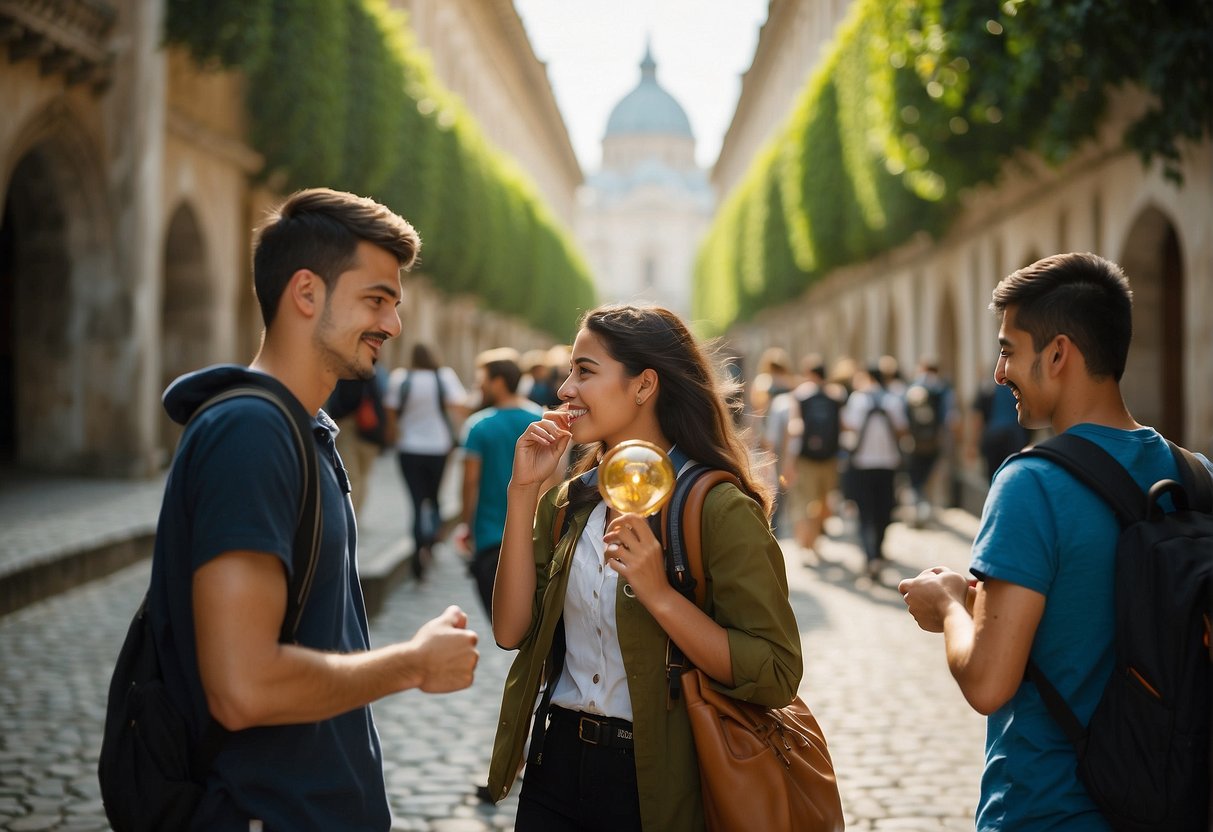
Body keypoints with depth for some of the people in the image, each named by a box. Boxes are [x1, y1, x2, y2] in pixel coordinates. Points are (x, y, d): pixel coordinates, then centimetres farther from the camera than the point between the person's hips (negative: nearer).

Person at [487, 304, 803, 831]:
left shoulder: (718, 507, -15)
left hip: (657, 782, -5)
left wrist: (658, 594, -28)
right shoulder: (569, 501, 4)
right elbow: (511, 630, -4)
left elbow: (776, 678, -19)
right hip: (558, 763, 5)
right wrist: (522, 490, -8)